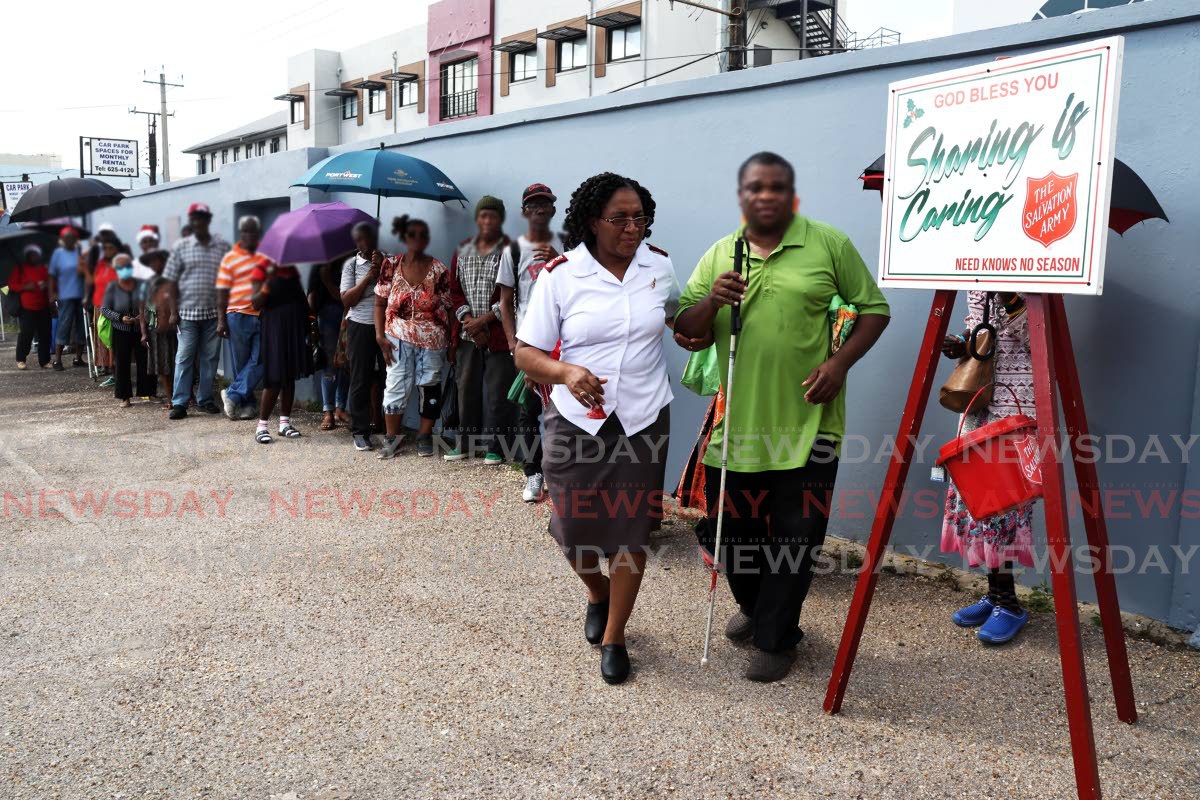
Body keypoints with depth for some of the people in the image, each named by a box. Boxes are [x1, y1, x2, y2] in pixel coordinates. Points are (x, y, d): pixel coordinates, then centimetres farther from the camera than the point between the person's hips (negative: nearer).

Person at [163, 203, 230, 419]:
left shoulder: (223, 246, 5)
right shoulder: (181, 247, 3)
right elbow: (172, 281, 2)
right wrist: (174, 311, -4)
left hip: (214, 312, 1)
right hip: (188, 312, -1)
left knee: (210, 358, 8)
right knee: (184, 358, -1)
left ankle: (205, 399, 18)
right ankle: (179, 403, 2)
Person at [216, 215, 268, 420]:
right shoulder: (230, 259, 2)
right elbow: (222, 292, 0)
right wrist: (221, 320, -6)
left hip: (264, 316, 2)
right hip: (239, 316, -2)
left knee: (259, 361, -9)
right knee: (240, 364, 5)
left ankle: (232, 395, 0)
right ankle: (247, 404, 14)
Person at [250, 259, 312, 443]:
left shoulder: (291, 269, 14)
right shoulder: (262, 269, -5)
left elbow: (301, 295, 21)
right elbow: (256, 303, -14)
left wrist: (308, 324, 13)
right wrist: (269, 280, -25)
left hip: (295, 327, 6)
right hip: (274, 327, -6)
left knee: (290, 378, 10)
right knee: (274, 380, -8)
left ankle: (285, 422, 19)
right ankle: (262, 426, 1)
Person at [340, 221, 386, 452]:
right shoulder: (351, 264, 4)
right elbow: (347, 299, -4)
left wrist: (383, 268, -14)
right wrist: (368, 277, -11)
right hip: (360, 327, -1)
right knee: (360, 381, 0)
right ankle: (360, 432, 7)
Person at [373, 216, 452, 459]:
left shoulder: (439, 270, -2)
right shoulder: (391, 265, -1)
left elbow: (446, 308, 1)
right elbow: (380, 303, 3)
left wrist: (451, 341, -4)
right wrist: (380, 336, -5)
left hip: (433, 340, 0)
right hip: (399, 338, 0)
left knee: (430, 387, 7)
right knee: (396, 386, 0)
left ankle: (425, 435, 21)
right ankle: (392, 436, 14)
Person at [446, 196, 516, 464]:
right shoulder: (462, 251, 11)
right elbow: (455, 290, 10)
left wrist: (483, 320, -12)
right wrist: (468, 321, -4)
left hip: (498, 334, -4)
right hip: (468, 333, 5)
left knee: (498, 392, -2)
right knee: (467, 388, 10)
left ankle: (494, 447, 7)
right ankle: (466, 443, 21)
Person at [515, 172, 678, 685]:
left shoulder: (658, 266, 2)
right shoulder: (560, 275, -7)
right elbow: (526, 353, -6)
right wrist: (566, 372, -26)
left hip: (643, 421, 2)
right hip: (576, 422, -1)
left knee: (631, 529, 4)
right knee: (575, 529, 7)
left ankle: (614, 636, 24)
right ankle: (597, 594, 42)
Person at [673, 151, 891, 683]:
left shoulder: (830, 244, -1)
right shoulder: (719, 256, 9)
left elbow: (873, 308, 3)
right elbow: (686, 332, 7)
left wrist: (841, 361, -11)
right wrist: (711, 301, -13)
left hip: (806, 424, -3)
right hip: (736, 422, 4)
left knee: (794, 536, 5)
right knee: (734, 528, 15)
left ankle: (775, 639, 23)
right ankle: (754, 610, 42)